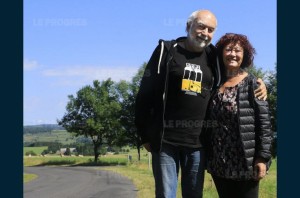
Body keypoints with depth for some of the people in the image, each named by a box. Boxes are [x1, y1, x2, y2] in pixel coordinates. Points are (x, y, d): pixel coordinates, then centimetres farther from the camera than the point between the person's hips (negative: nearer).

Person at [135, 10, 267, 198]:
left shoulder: (213, 58, 9)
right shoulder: (167, 51, 1)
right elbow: (146, 94, 0)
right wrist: (145, 135, -2)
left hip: (198, 143, 3)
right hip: (166, 141, -3)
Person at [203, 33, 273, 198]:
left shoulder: (252, 83, -2)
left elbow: (264, 122, -7)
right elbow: (208, 122, 12)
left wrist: (263, 157, -14)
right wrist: (208, 158, 9)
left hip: (246, 162, -4)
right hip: (220, 163, 4)